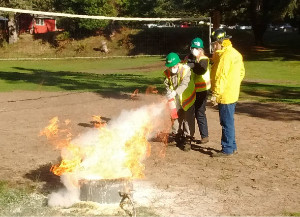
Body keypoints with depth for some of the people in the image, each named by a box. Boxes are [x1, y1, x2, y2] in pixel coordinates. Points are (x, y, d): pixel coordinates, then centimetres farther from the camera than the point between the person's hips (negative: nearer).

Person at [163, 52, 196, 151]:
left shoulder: (185, 70, -22)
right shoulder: (168, 73, -6)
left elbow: (184, 84, -34)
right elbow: (167, 84, 2)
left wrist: (175, 92, -48)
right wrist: (169, 92, -20)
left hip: (187, 100, -5)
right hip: (176, 101, 5)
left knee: (188, 120, -4)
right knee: (176, 119, 13)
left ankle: (187, 141, 4)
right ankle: (178, 138, 30)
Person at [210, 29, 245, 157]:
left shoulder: (225, 55, -19)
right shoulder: (235, 53, 12)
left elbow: (221, 76, -24)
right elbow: (241, 72, 19)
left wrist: (215, 94, -22)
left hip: (225, 96, -10)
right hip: (233, 94, 10)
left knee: (227, 123, -2)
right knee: (228, 122, 17)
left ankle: (227, 149, 6)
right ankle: (232, 146, 25)